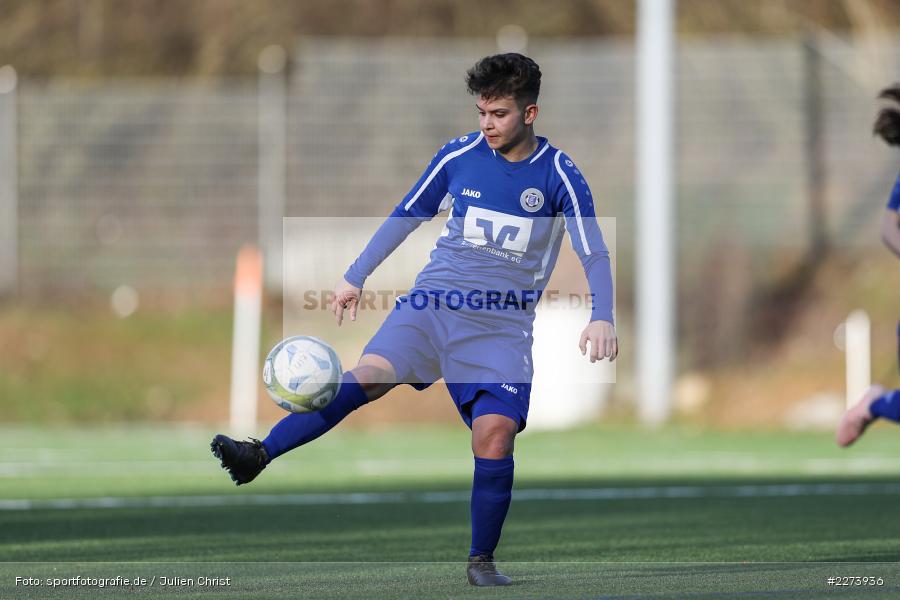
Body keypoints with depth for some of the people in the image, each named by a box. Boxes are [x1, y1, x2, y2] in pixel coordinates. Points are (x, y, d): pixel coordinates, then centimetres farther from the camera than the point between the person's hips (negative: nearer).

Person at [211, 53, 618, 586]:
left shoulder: (559, 175, -3)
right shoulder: (458, 156, 3)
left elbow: (594, 254, -3)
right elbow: (405, 218, 15)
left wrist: (601, 318, -18)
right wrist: (355, 278, 14)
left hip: (502, 324, -2)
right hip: (433, 301, 2)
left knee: (496, 429, -18)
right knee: (369, 375, -20)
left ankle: (482, 561, -1)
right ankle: (258, 456, -30)